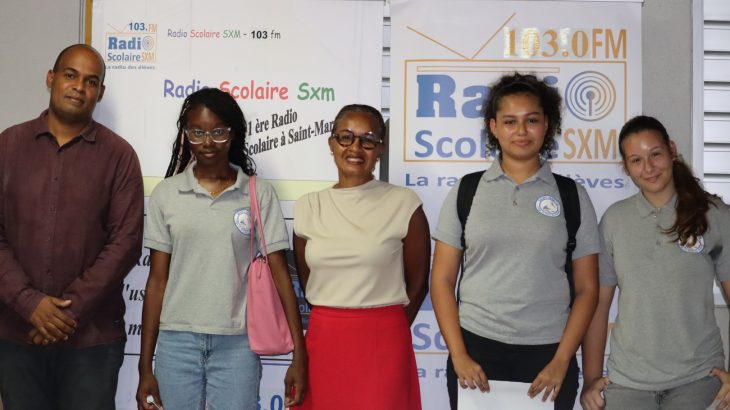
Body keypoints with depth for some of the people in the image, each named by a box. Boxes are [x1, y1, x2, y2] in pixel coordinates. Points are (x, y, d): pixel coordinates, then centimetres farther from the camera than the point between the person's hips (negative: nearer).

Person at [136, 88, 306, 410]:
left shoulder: (260, 194, 0)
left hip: (237, 344, -1)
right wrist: (145, 365, 5)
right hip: (177, 342, 1)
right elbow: (157, 280, 5)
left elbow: (279, 275, 0)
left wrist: (299, 355, -4)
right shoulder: (166, 194, 3)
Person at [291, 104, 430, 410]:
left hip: (383, 345, -3)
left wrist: (385, 331, 9)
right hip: (322, 343, 3)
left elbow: (417, 283, 2)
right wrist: (333, 326, 13)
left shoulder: (404, 204, -5)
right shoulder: (308, 207, 4)